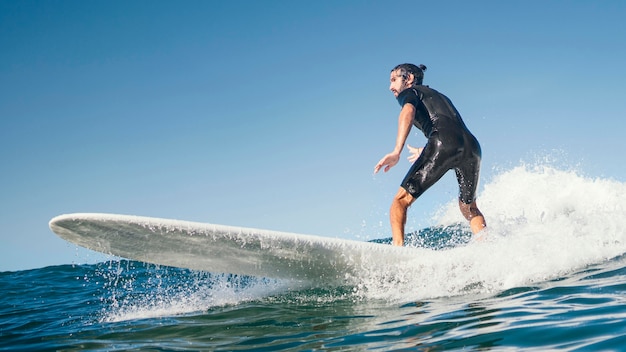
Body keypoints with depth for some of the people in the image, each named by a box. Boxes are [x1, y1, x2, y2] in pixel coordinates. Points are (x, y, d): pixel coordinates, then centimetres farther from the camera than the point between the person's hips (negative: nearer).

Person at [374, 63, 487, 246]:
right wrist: (425, 151, 58)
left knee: (401, 200, -1)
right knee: (468, 207, 26)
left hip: (443, 143, -7)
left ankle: (397, 248, -21)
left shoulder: (409, 92, 18)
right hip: (472, 146, 7)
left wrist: (397, 151, -20)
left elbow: (408, 112, -7)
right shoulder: (439, 96, 39)